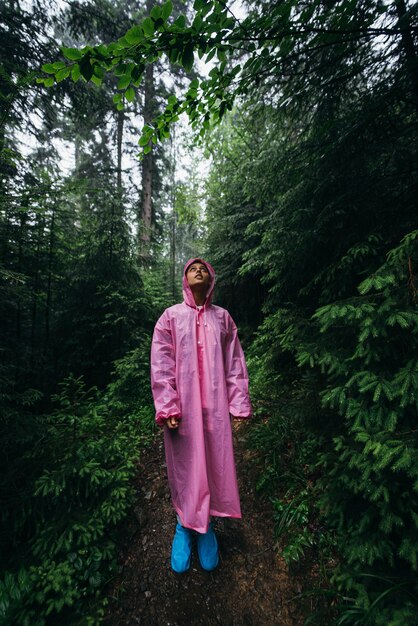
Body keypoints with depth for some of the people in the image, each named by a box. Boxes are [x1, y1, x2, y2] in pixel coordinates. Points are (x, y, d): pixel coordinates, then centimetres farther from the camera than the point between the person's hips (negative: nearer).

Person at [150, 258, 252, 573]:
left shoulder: (223, 317, 6)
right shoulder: (171, 316, 2)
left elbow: (235, 364, 4)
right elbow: (161, 365, -2)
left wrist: (239, 405, 1)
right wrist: (167, 407, -9)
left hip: (215, 408, 2)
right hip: (182, 408, -1)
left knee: (215, 465, 10)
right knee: (184, 467, 9)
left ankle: (206, 526, 33)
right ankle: (184, 524, 33)